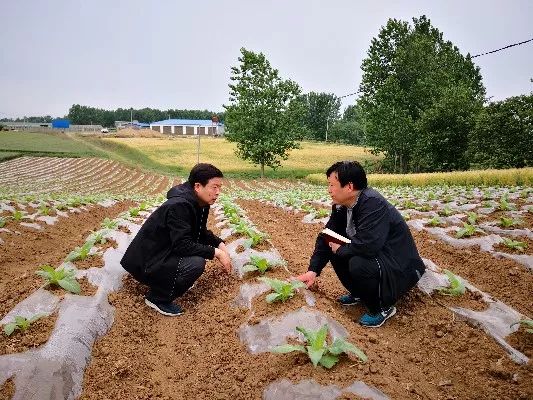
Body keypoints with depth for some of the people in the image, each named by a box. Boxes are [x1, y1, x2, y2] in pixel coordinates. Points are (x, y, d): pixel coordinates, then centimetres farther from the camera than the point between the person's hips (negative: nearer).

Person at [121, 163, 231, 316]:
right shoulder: (178, 206, -27)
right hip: (145, 263, -10)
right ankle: (158, 298, -7)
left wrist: (220, 244, -2)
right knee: (196, 263, -28)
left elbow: (201, 233, 15)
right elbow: (183, 245, -30)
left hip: (164, 252, 10)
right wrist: (216, 253, -23)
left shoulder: (199, 203, 2)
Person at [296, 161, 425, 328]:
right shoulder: (341, 206, -2)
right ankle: (358, 293, 19)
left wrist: (340, 249, -19)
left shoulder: (373, 203, -29)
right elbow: (327, 237, 3)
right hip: (374, 256, 9)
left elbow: (367, 246, -39)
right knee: (335, 249, 1)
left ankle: (383, 307, -5)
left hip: (400, 269, -9)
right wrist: (312, 270, -6)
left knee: (358, 264, -33)